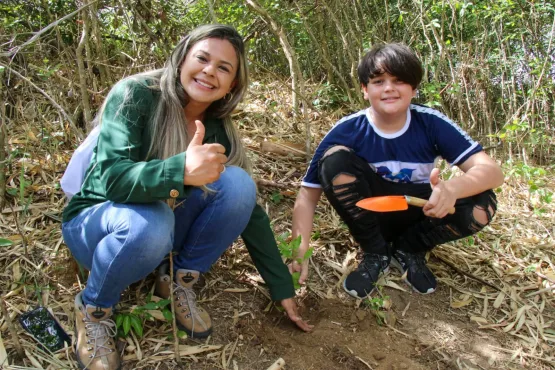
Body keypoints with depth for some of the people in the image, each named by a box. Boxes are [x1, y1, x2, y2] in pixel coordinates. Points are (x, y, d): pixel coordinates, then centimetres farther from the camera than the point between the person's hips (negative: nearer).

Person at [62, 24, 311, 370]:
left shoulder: (219, 130, -7)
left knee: (237, 184, -21)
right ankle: (93, 307, -7)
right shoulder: (135, 95, -20)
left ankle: (180, 282, -3)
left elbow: (248, 209, -5)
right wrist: (180, 170, -52)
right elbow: (110, 177, -31)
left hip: (167, 219, 4)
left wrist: (283, 287, -5)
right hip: (96, 221, -3)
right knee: (150, 223, -39)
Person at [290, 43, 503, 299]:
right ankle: (375, 253, -9)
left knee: (481, 204, -28)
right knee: (335, 158, -28)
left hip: (418, 214, 1)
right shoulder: (347, 130, -19)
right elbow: (308, 193, -20)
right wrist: (300, 253, -33)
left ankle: (408, 249, 1)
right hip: (370, 216, -1)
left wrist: (453, 188, -47)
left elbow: (492, 171, -24)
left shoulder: (431, 123, -17)